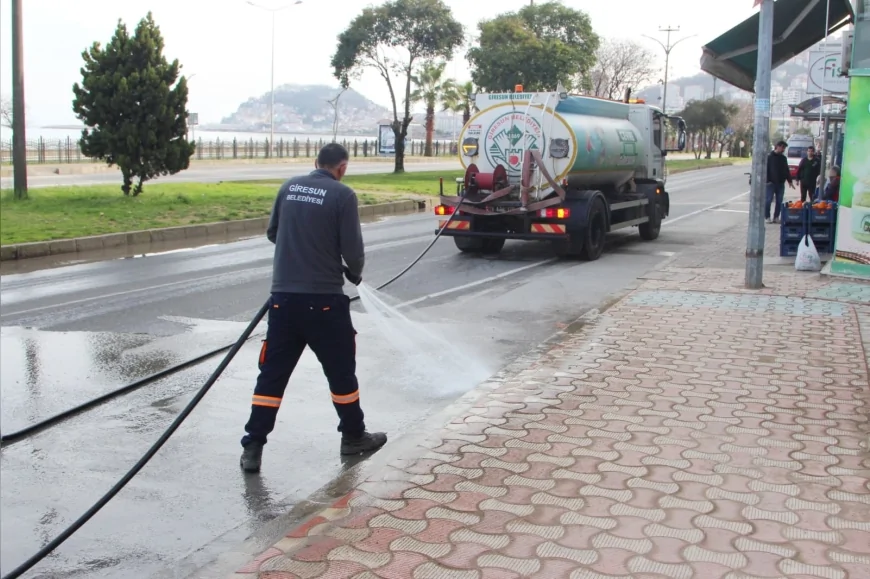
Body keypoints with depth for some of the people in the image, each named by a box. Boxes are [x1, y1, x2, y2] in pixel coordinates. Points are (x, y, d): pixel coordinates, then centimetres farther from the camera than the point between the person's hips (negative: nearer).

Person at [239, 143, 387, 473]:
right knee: (340, 369, 12)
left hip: (283, 296, 4)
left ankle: (252, 447, 7)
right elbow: (352, 249, -10)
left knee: (273, 372, 9)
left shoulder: (289, 188, 7)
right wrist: (355, 273, 11)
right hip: (324, 298, -4)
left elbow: (272, 233, 17)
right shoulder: (342, 195, -8)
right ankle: (353, 436, 26)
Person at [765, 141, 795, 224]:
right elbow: (766, 170, -8)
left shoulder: (783, 158, 13)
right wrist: (767, 180, -15)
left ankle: (776, 217, 11)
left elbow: (786, 170, 19)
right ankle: (767, 217, 3)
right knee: (768, 200, -5)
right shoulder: (770, 157, -3)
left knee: (779, 201, 5)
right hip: (771, 183, -5)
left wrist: (789, 180, 14)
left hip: (781, 183, 5)